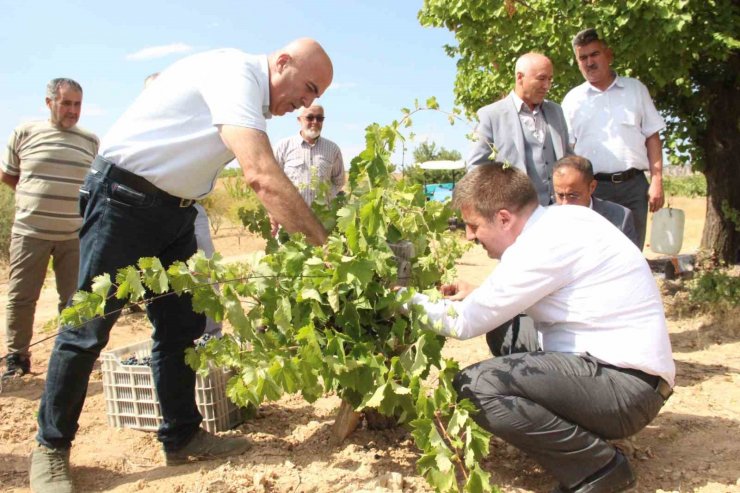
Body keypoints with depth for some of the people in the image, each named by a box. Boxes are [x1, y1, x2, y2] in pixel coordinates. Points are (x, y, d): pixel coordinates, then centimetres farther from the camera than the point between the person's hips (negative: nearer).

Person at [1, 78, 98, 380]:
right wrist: (35, 197, 7)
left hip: (75, 234, 1)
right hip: (29, 231, -1)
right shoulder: (25, 133, 2)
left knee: (74, 299, 7)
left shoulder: (91, 141, 6)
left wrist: (74, 200, 3)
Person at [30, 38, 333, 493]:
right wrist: (325, 244, -32)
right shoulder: (236, 73, -20)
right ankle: (51, 448, 16)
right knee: (90, 326, -1)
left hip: (174, 211, 9)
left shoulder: (252, 98, 10)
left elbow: (261, 181, 11)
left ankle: (182, 437, 19)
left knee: (182, 326, 7)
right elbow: (262, 176, -33)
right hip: (123, 200, -9)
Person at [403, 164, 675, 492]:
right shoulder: (559, 220, 6)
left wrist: (411, 300, 2)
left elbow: (464, 323, -15)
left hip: (626, 384, -10)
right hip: (615, 366, 10)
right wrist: (480, 296, 13)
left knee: (475, 385, -21)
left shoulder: (542, 244, -21)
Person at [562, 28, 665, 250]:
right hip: (592, 187, -1)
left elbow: (652, 137, 9)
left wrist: (657, 180, -1)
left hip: (634, 185, 1)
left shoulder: (636, 89, 10)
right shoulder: (573, 99, 7)